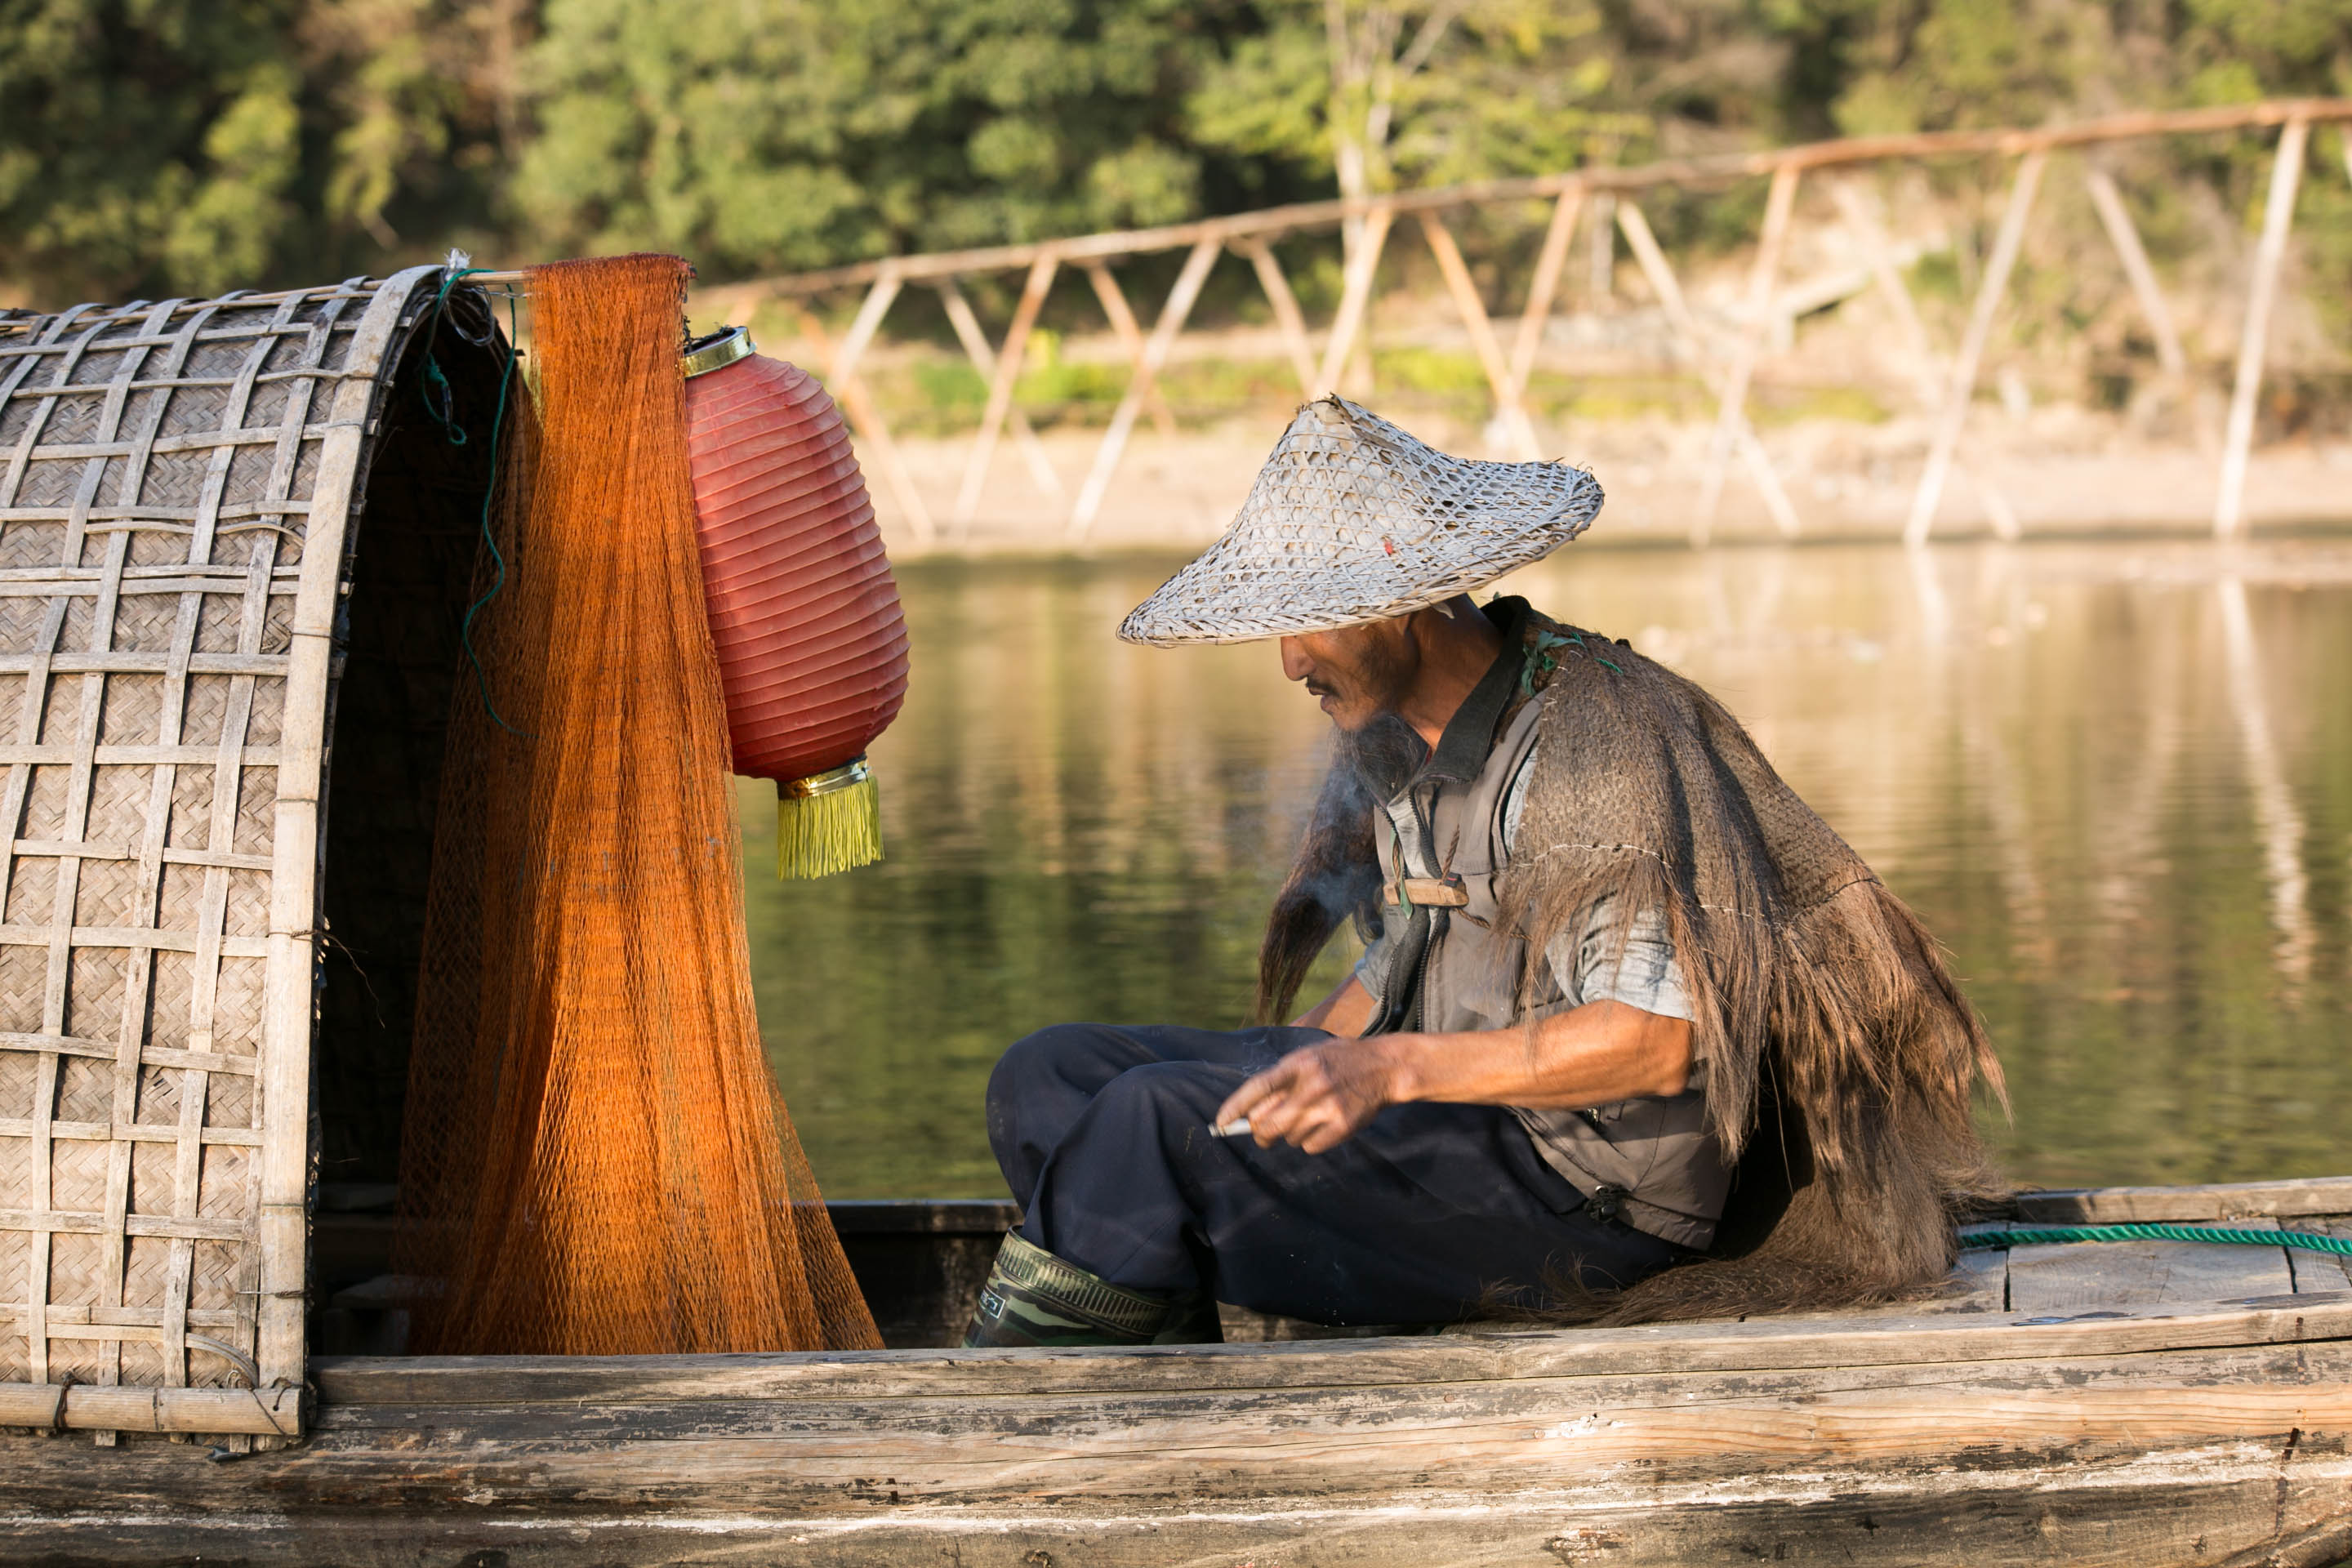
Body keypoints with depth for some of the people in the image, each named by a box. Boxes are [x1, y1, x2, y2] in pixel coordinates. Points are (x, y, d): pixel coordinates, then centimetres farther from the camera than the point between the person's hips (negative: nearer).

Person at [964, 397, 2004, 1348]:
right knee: (1050, 1077, -1)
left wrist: (1392, 1069, -30)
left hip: (1586, 1184, -10)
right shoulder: (1397, 736, 10)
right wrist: (1292, 1065, 5)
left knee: (1161, 1124, -26)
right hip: (1443, 1115, 10)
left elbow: (1654, 1039, -24)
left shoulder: (1593, 738, -17)